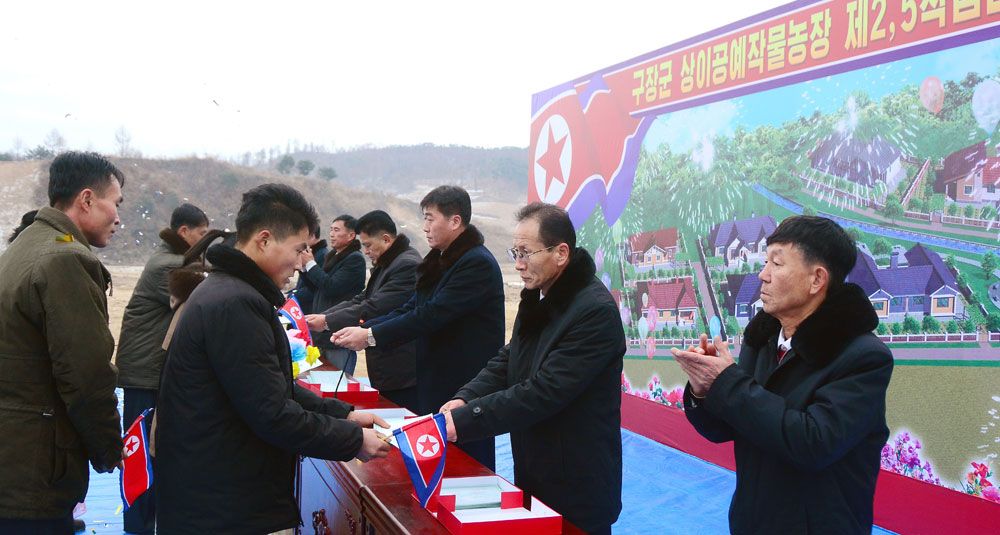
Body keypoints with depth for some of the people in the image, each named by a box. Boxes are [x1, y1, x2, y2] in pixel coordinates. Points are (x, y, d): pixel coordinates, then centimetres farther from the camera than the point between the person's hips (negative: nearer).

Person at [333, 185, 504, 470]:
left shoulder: (478, 264, -17)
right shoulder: (442, 261, 13)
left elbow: (432, 315, -23)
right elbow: (411, 308, 11)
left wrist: (370, 336, -20)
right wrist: (363, 328, -3)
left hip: (467, 388, -9)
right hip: (437, 383, 9)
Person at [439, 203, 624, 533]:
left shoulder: (595, 311, -24)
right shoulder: (538, 296, 6)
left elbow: (543, 393, -27)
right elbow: (508, 361, 11)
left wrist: (462, 420, -27)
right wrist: (465, 398, -8)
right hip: (532, 475, 8)